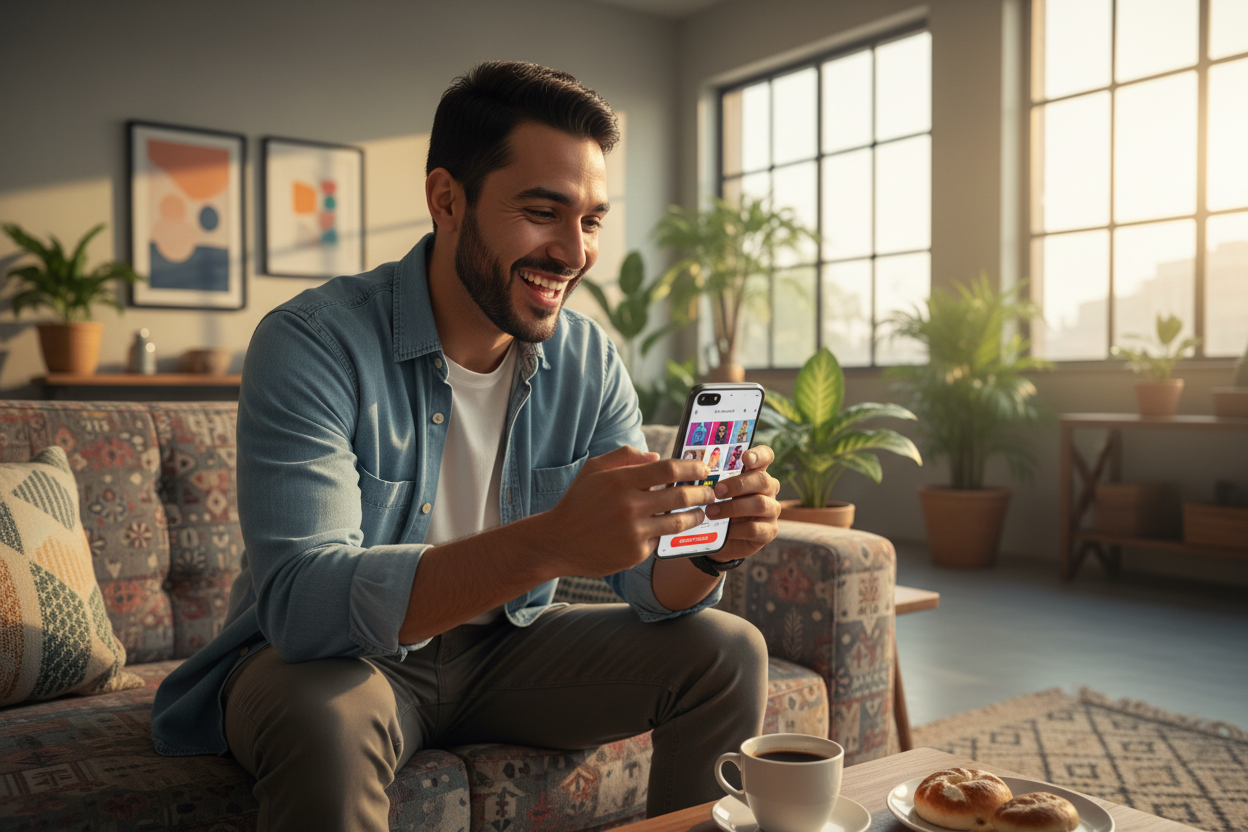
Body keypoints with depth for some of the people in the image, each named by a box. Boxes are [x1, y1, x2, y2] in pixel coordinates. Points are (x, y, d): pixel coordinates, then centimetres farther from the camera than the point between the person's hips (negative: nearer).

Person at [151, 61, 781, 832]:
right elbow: (300, 600, -33)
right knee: (327, 720, -38)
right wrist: (550, 543, -46)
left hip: (503, 647, 5)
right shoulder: (312, 344, -22)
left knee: (728, 652, -6)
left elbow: (650, 582, -5)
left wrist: (709, 545, -30)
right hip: (322, 656, -4)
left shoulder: (590, 361, -6)